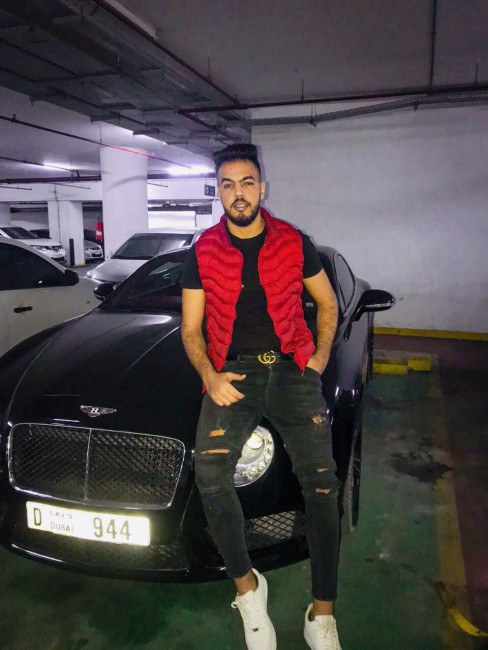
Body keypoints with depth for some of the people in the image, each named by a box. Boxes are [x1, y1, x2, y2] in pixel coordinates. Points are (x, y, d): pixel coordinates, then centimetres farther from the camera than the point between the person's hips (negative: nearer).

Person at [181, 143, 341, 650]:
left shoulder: (294, 243, 9)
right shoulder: (203, 252, 8)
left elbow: (327, 303, 19)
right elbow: (191, 329, 9)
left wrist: (321, 354, 4)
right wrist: (210, 377, -8)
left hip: (292, 369, 0)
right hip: (233, 371, 0)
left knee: (320, 480, -12)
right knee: (210, 471, -22)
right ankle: (246, 585, 0)